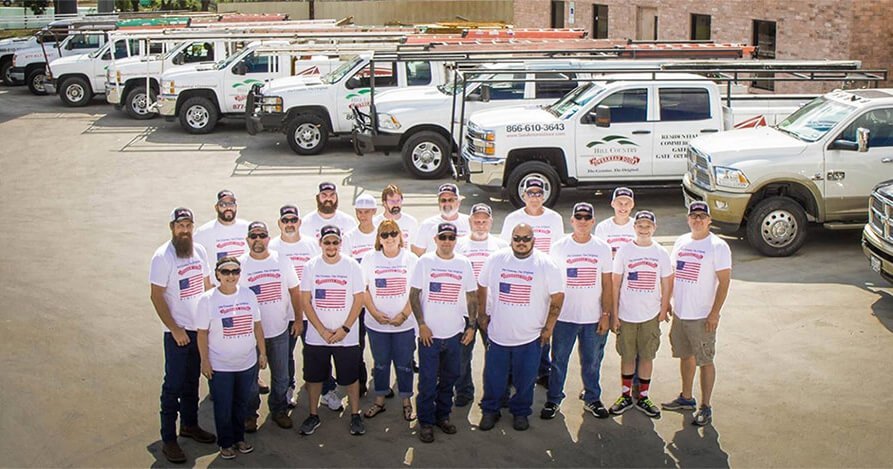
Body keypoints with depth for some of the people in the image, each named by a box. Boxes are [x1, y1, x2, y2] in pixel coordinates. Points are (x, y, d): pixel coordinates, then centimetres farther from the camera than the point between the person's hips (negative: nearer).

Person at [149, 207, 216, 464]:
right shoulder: (163, 257, -15)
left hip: (200, 327, 6)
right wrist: (174, 329, -16)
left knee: (192, 380, 18)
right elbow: (156, 296, -14)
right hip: (178, 331, -6)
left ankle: (189, 424, 33)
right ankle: (168, 439, 7)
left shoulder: (199, 251, 4)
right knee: (174, 385, -1)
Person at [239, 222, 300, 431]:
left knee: (281, 377, 14)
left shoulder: (282, 261, -1)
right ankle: (249, 414, 29)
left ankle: (279, 410, 33)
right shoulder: (240, 265, -8)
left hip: (279, 330, 2)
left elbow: (294, 291, 6)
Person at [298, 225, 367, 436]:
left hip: (347, 337, -1)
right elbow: (305, 302, -3)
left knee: (351, 377, 7)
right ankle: (313, 415, 26)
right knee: (314, 377, 10)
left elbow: (358, 300, -3)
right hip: (316, 337, 1)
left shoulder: (352, 266, -4)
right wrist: (323, 331, -10)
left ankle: (355, 415, 22)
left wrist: (344, 329, -12)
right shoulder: (311, 266, -2)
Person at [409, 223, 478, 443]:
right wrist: (421, 324, -10)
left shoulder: (464, 264, 3)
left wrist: (471, 325, 1)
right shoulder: (425, 262, -4)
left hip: (454, 333, 3)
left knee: (449, 378, 12)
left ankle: (443, 416, 28)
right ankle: (426, 422, 13)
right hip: (429, 333, -3)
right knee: (428, 380, 1)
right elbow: (414, 295, -3)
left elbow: (472, 297, 9)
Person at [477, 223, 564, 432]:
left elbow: (557, 297, -3)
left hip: (530, 337, -1)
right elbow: (481, 287, 10)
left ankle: (520, 412, 31)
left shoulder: (546, 265, -8)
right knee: (493, 377, 11)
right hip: (498, 334, 1)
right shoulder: (496, 259, -3)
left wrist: (548, 328, -3)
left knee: (525, 379, 10)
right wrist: (483, 315, 9)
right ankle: (490, 410, 30)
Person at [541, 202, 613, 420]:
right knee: (559, 360, 7)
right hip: (564, 316, -1)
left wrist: (606, 314, -2)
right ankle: (553, 400, 21)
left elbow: (607, 285, 3)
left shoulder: (603, 248, 1)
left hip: (594, 318, 1)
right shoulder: (559, 247, -2)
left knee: (592, 361, 12)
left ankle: (592, 399, 29)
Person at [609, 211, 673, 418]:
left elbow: (666, 284, 6)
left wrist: (663, 309, 3)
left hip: (650, 315, 1)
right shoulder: (624, 251, -4)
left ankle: (643, 397, 21)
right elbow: (615, 284, -1)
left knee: (647, 357, 8)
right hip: (626, 315, -1)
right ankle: (626, 396, 22)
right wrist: (614, 314, -3)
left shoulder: (661, 253, -1)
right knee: (627, 357, 9)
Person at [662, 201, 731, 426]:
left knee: (705, 361, 2)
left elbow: (724, 281, -13)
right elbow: (671, 273, 17)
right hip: (679, 312, 6)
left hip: (702, 316, -6)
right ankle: (686, 398, 32)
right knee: (686, 356, 18)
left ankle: (705, 407, 10)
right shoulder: (681, 242, 8)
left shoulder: (718, 246, -11)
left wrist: (714, 313, -17)